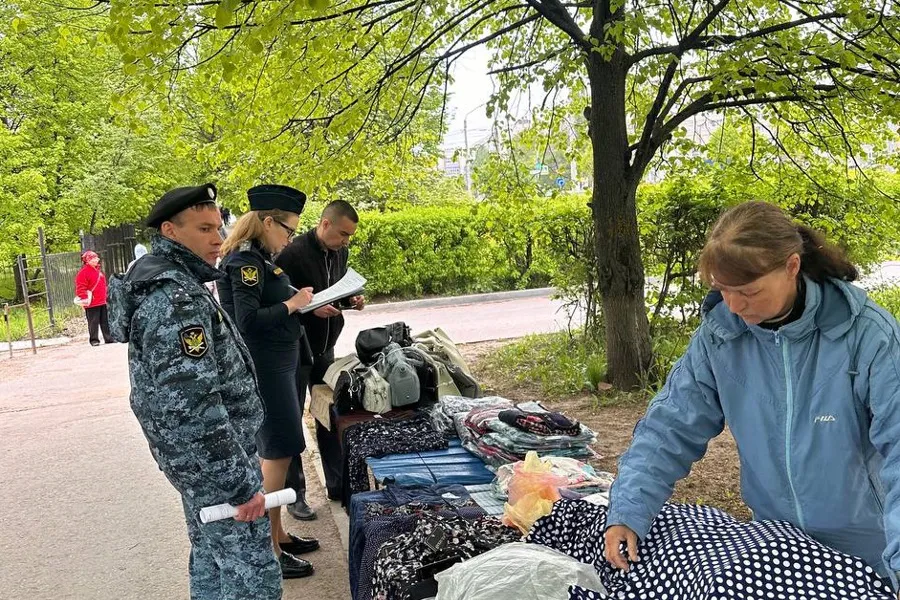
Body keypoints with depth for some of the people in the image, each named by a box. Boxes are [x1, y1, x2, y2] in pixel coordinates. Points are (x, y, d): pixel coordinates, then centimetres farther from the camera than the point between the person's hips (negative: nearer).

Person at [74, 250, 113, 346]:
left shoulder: (99, 270, 15)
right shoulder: (83, 272, -11)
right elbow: (80, 288, -16)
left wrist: (105, 297, 22)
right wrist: (85, 299, -22)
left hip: (102, 302, 8)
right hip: (92, 303, -8)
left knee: (105, 321, 11)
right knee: (93, 322, -1)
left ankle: (108, 338, 17)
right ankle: (94, 340, 6)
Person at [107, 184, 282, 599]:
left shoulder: (165, 281, 9)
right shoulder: (177, 300, -24)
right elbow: (191, 407, -29)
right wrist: (241, 484, -25)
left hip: (195, 458, 10)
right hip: (214, 464, -10)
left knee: (211, 560, 22)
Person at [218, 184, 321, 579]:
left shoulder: (259, 257, 12)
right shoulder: (245, 260, -17)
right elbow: (248, 320, -24)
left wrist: (306, 306, 6)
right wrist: (291, 305, -15)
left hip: (277, 364, 10)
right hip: (263, 368, -10)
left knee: (276, 452, 16)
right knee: (278, 453, -4)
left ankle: (277, 534, 28)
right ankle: (268, 551, 6)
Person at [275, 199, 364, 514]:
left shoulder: (340, 252, 4)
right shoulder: (293, 253, -19)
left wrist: (352, 300, -3)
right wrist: (311, 309, -30)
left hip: (326, 348, 7)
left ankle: (337, 484, 26)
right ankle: (295, 493, 16)